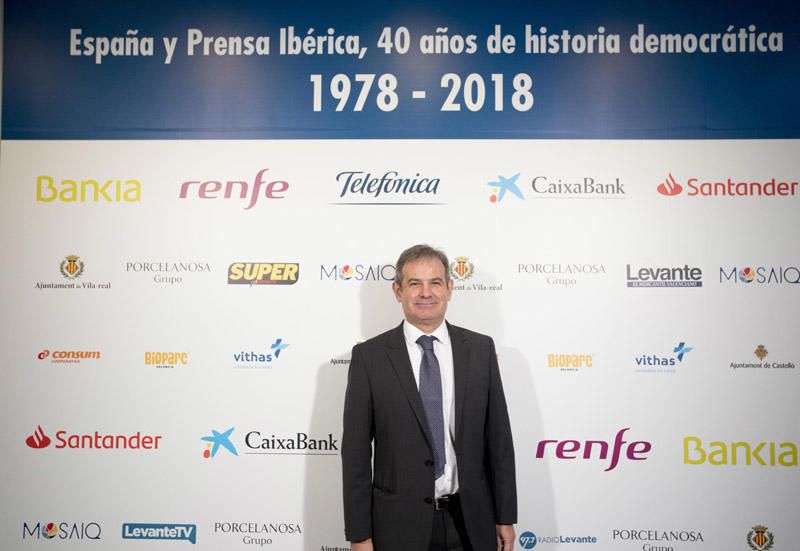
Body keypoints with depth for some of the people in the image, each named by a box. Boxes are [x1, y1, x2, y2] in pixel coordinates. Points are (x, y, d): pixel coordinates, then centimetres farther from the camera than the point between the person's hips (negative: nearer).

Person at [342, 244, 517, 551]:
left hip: (471, 520, 2)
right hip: (399, 523, -2)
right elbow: (355, 451, -5)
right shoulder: (369, 356, -7)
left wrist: (506, 516, 4)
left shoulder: (480, 349, 0)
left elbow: (498, 437, 3)